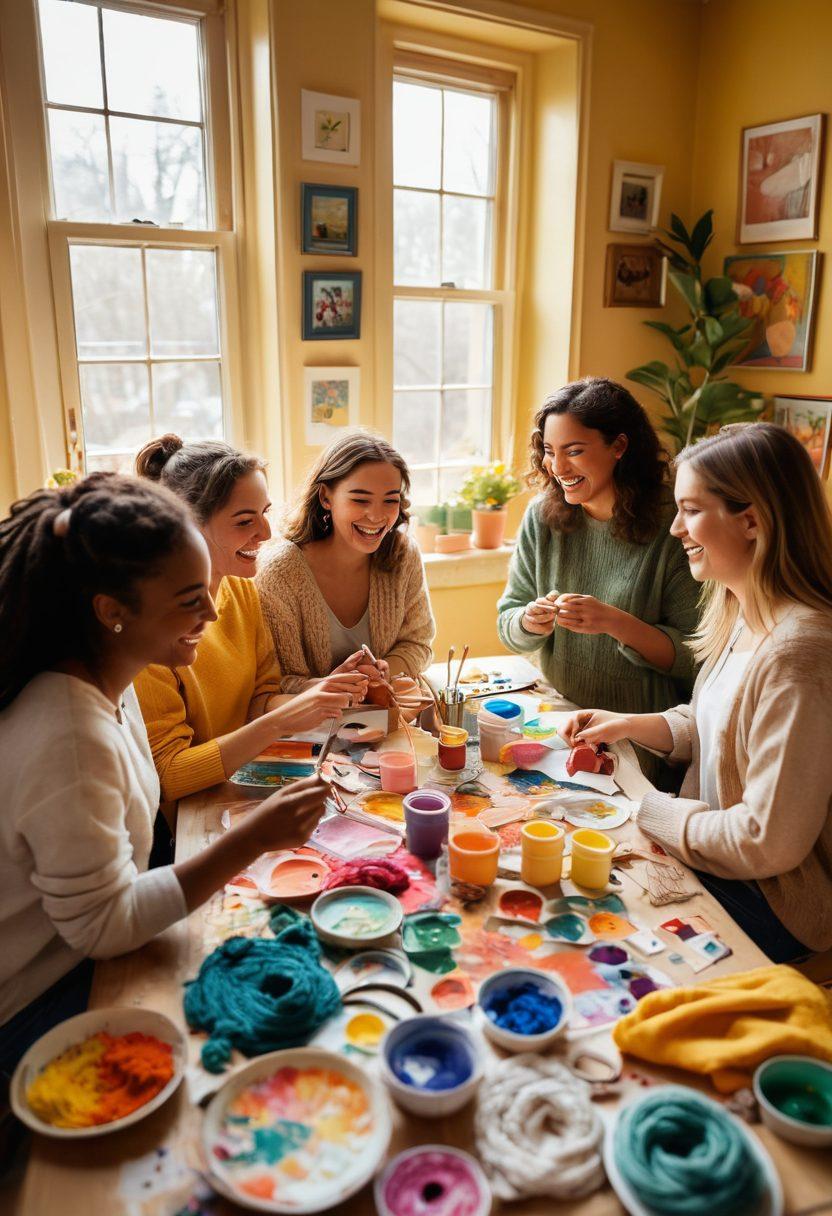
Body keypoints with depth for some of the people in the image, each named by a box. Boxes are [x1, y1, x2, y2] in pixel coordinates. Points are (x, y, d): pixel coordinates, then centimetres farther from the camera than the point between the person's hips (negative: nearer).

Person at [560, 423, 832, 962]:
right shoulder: (740, 616, 1)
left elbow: (771, 842, -28)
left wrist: (657, 813, -15)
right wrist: (628, 725, 1)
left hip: (770, 906, -8)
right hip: (718, 858, 8)